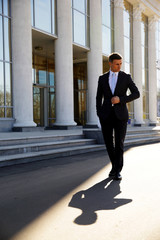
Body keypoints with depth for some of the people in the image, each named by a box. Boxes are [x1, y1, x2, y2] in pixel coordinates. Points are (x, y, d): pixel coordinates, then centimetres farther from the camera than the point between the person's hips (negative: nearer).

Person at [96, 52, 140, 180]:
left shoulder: (126, 77, 4)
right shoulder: (102, 78, 9)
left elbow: (136, 94, -2)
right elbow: (99, 98, 11)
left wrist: (120, 99, -15)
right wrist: (99, 115, 2)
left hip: (120, 114, -2)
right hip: (106, 115, 2)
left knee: (119, 143, -8)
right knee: (109, 143, 6)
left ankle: (118, 171, -1)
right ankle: (115, 165, 26)